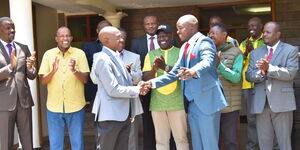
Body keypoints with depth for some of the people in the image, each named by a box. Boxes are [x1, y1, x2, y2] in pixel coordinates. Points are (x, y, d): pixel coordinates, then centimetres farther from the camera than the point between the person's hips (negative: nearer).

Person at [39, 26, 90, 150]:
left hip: (76, 107, -1)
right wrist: (53, 71, -21)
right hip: (54, 107, 1)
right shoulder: (48, 54, 2)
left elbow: (85, 79, -5)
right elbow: (42, 81, -1)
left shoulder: (79, 53, -2)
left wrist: (74, 70, -25)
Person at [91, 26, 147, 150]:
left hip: (124, 114, 9)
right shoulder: (103, 60, -16)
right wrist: (137, 90, -11)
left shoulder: (115, 56, 14)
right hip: (111, 115, -9)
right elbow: (113, 90, -19)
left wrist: (138, 86, 2)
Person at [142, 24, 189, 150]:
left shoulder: (180, 53, 3)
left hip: (178, 102, -2)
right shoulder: (151, 54, 10)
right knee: (161, 140, 8)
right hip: (157, 103, 2)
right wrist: (154, 69, -16)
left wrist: (166, 67, -22)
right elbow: (145, 78, 3)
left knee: (181, 138, 3)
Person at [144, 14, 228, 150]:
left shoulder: (204, 42, -9)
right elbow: (174, 73, 17)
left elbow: (207, 61, -30)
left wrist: (193, 72, -51)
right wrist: (153, 83, 6)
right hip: (192, 102, 8)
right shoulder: (184, 47, 17)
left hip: (207, 101, -8)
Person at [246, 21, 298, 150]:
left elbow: (291, 73, -9)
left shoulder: (291, 50, 5)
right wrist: (261, 72, -14)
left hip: (281, 101, -3)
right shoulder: (255, 53, 16)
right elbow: (249, 75, 7)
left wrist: (269, 68, -19)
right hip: (260, 103, 3)